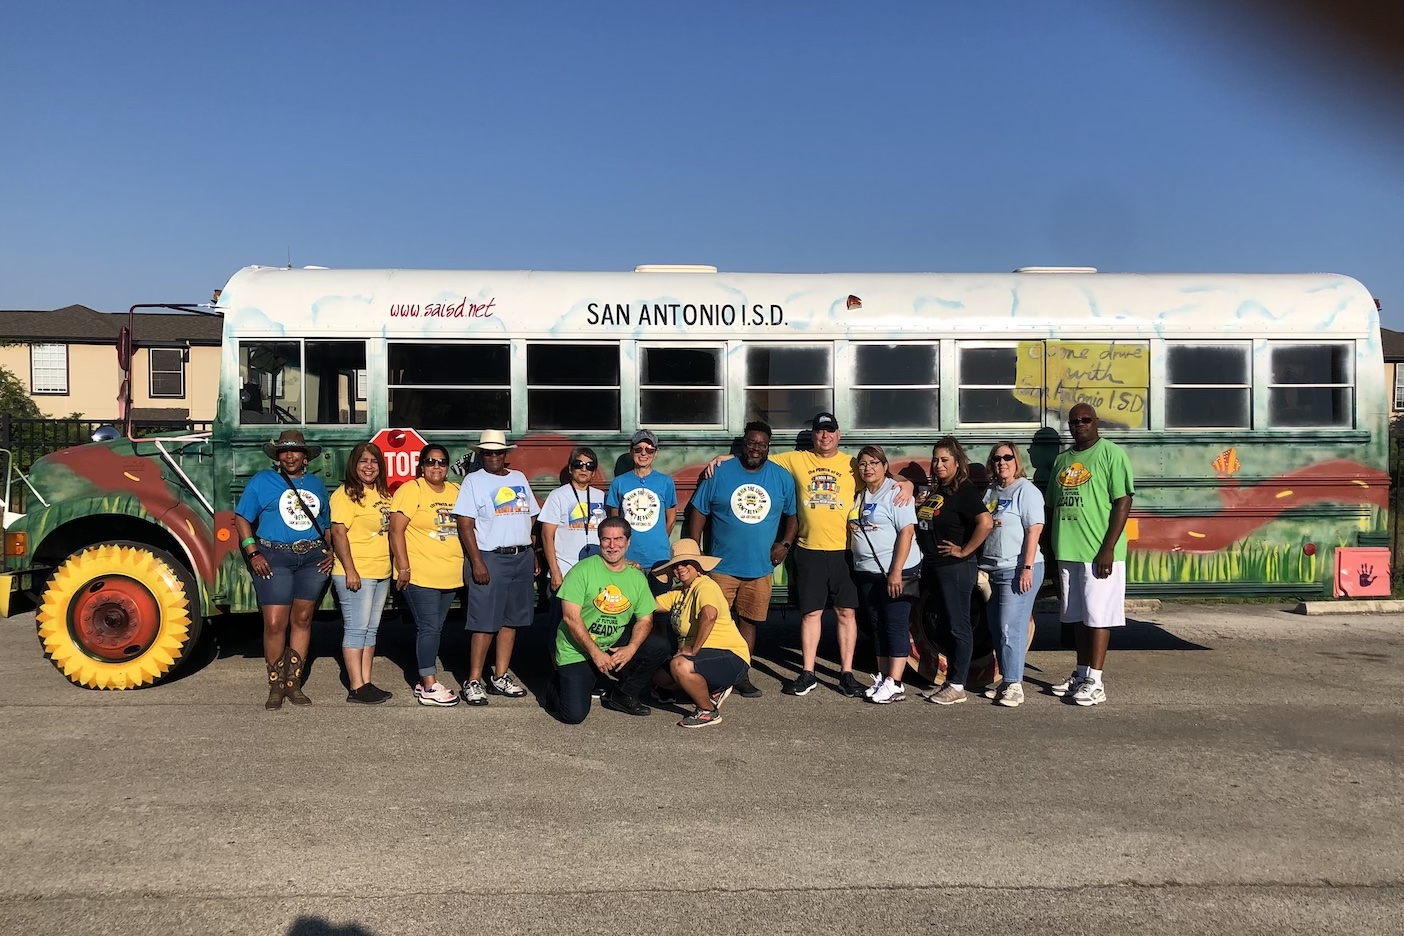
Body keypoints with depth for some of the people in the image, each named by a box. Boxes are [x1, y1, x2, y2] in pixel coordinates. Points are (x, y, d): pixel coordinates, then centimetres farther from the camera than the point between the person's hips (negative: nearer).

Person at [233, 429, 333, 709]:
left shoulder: (316, 484, 15)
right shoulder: (262, 481, 4)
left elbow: (328, 523, 20)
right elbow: (242, 518, 2)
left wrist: (331, 550, 5)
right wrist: (253, 553, -8)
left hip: (313, 559, 3)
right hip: (274, 558, -3)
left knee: (302, 620, 7)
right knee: (275, 624, -8)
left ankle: (294, 684, 16)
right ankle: (276, 687, 7)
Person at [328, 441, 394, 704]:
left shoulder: (383, 494, 14)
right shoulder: (346, 494, -10)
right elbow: (338, 533, -16)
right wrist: (350, 570, -21)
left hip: (381, 573, 8)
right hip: (356, 574, -8)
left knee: (371, 629, 12)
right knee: (356, 629, -4)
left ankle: (367, 683, 18)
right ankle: (356, 688, 1)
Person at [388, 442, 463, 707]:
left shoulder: (455, 491, 11)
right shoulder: (411, 490, -8)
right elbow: (396, 530, -13)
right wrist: (403, 568, -18)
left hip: (450, 576, 7)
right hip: (420, 575, -7)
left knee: (434, 628, 13)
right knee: (429, 628, -6)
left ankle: (425, 681, 22)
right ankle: (430, 688, 0)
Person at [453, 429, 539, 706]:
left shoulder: (519, 478, 14)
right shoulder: (474, 481, -1)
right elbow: (465, 525, -7)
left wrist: (534, 556, 13)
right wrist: (477, 562, -16)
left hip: (522, 557, 5)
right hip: (490, 558, -5)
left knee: (511, 620, 7)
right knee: (485, 623, -6)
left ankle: (500, 678, 16)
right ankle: (474, 682, 1)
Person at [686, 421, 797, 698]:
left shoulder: (783, 478, 5)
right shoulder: (719, 474, -2)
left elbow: (792, 515, 14)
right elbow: (698, 513, 2)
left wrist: (785, 543, -2)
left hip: (760, 568, 2)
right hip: (721, 567, -2)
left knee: (748, 622, 10)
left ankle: (741, 675, 22)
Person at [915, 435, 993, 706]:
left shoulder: (964, 491, -13)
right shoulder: (934, 491, 12)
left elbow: (985, 523, -25)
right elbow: (924, 527, 24)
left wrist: (964, 551, -18)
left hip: (955, 569, -9)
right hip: (932, 568, 9)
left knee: (957, 627, 0)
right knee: (943, 627, 14)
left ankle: (957, 686, 7)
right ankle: (950, 680, 24)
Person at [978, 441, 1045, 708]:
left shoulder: (1025, 490, -7)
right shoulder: (990, 491, 16)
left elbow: (1034, 529, -14)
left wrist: (1027, 568, -19)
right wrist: (982, 565, 12)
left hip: (1018, 569, -8)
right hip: (992, 569, 8)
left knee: (1010, 628, -9)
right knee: (996, 629, 10)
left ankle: (1014, 685, -3)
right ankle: (1008, 680, 20)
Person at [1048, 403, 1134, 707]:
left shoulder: (1111, 454, -6)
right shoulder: (1062, 460, 15)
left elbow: (1123, 501, -12)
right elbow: (1052, 505, 19)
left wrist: (1108, 549, -17)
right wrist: (1052, 548, 14)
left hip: (1099, 553, -7)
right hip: (1067, 552, 7)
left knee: (1098, 616, -2)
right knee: (1077, 616, 13)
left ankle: (1095, 682, 3)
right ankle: (1081, 673, 23)